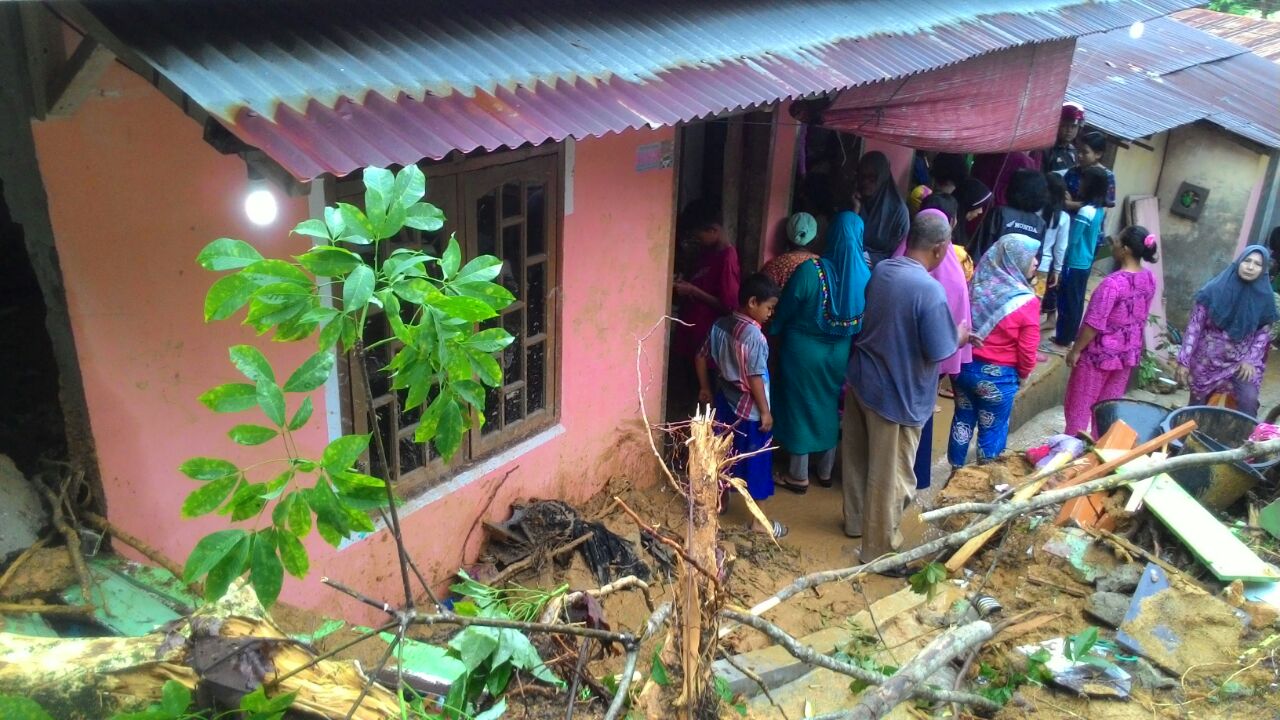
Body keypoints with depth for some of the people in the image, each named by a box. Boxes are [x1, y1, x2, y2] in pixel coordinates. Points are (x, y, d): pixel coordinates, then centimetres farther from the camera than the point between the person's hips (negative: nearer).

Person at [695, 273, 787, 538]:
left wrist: (705, 389, 19)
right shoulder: (754, 336, -23)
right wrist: (765, 411, -14)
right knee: (755, 461, 4)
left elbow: (701, 358, 8)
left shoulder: (719, 325, 0)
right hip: (749, 409, -7)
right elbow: (755, 378, -23)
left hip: (724, 401, 7)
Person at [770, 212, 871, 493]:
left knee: (800, 407, 11)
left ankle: (798, 476, 21)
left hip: (803, 350, -4)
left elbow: (785, 309, -11)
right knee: (830, 407, 20)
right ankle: (825, 472, 33)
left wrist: (774, 332, 8)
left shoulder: (811, 271, -23)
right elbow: (865, 320, 2)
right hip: (840, 352, 4)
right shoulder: (866, 275, -11)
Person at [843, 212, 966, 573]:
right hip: (896, 395, -8)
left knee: (857, 457, 24)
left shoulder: (881, 270, -1)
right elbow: (940, 351, -21)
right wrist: (961, 337, -1)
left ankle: (856, 520, 43)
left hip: (861, 379, 8)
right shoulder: (930, 290, -25)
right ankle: (879, 549, 20)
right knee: (891, 475, 7)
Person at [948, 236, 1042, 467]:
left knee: (963, 419, 23)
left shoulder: (977, 284, -6)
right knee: (992, 430, 15)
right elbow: (1027, 351, -14)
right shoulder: (1027, 302, -20)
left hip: (964, 365, 5)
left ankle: (956, 470, 39)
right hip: (997, 375, -5)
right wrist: (1023, 374, 6)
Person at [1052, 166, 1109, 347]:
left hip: (1074, 263, -9)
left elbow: (1070, 239, -20)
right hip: (1085, 263, 9)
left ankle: (1064, 338, 10)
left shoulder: (1085, 211, -22)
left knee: (1067, 302, 2)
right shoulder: (1098, 210, 5)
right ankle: (1071, 335, 26)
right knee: (1076, 301, 16)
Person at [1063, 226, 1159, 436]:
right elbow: (1142, 317, 10)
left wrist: (1075, 350, -12)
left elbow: (1094, 324, -23)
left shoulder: (1112, 283, -26)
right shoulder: (1149, 279, -2)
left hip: (1100, 352, -7)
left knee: (1079, 405, 7)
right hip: (1128, 353, 7)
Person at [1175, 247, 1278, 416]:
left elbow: (1263, 332, 4)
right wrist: (1184, 360, -11)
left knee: (1249, 401, -18)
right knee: (1197, 406, 8)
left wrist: (1251, 360, -9)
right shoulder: (1215, 290, -11)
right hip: (1208, 359, -1)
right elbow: (1195, 325, -8)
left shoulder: (1264, 297, -5)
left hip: (1241, 361, 1)